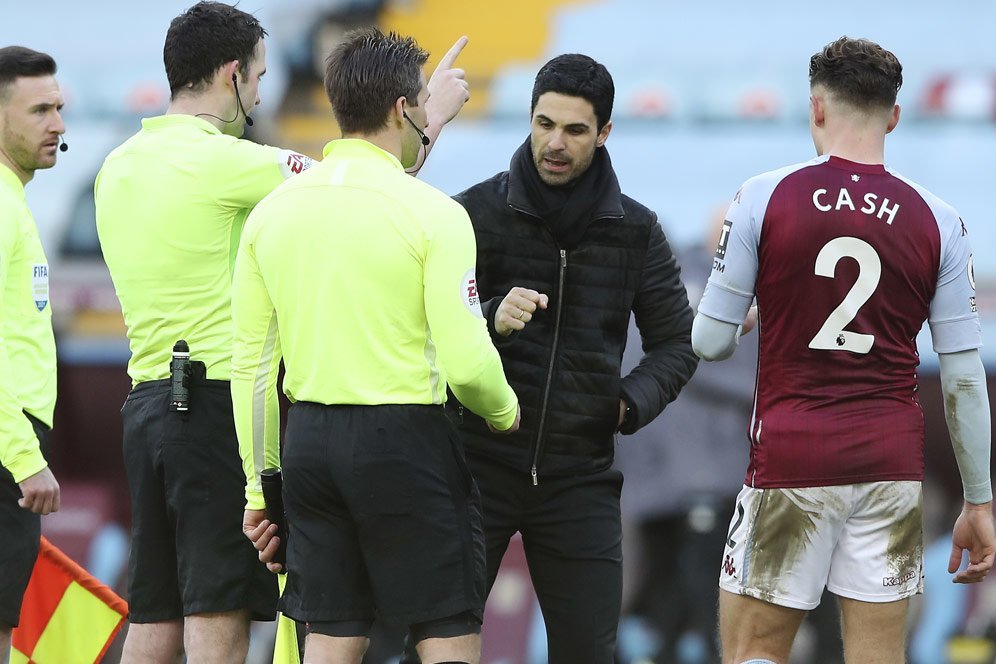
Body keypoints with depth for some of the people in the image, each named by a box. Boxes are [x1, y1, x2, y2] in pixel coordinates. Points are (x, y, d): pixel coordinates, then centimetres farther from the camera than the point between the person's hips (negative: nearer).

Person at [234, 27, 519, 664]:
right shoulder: (432, 212, -10)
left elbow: (252, 364, 9)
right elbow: (466, 362, -14)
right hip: (406, 441, -6)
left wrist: (259, 486, 16)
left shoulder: (273, 211, 7)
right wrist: (504, 411, 8)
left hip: (310, 438, 6)